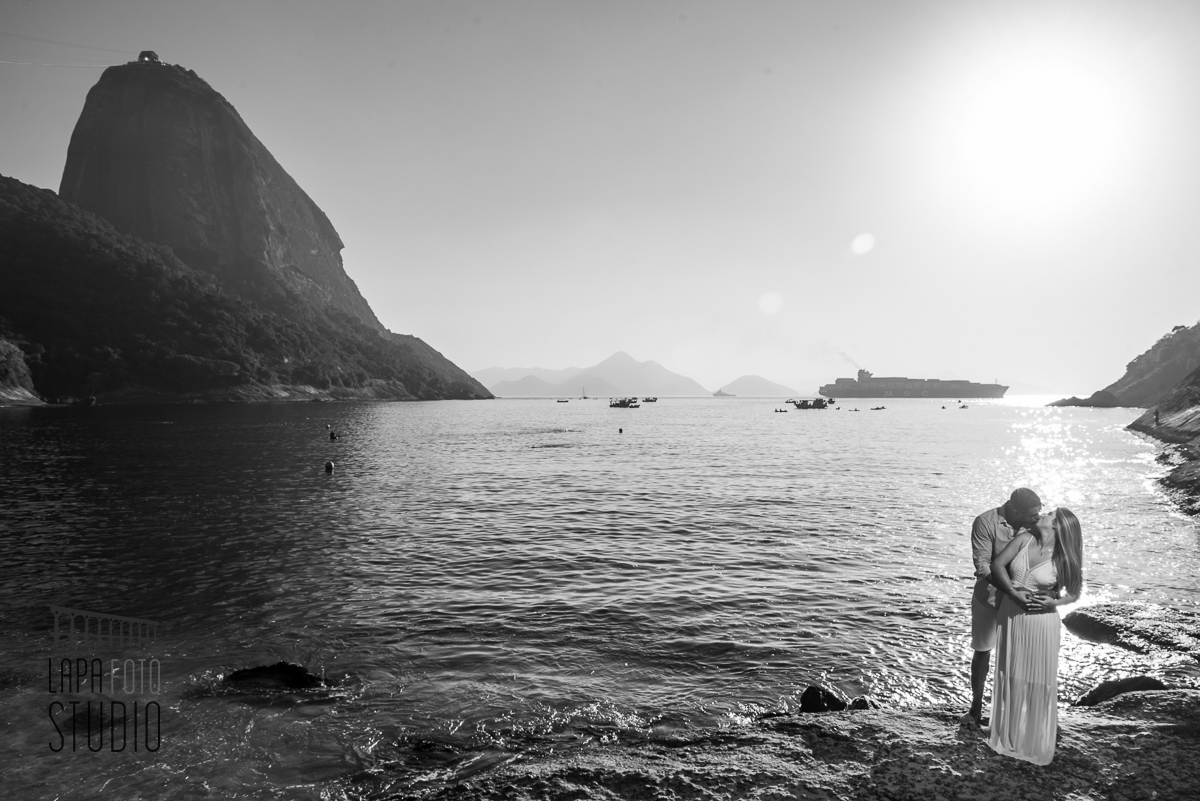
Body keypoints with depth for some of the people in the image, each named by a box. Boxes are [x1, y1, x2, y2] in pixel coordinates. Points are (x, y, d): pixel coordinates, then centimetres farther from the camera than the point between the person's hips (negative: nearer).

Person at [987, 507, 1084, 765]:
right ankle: (1010, 734, 34)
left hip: (1040, 621, -3)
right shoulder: (1025, 539, -4)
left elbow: (1074, 591, 1)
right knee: (1011, 676, 16)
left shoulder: (1063, 559, -11)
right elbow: (997, 564, -6)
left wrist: (1055, 602, -16)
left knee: (1039, 680, 8)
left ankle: (1036, 740, 27)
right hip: (1010, 616, 3)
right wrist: (1012, 590, -18)